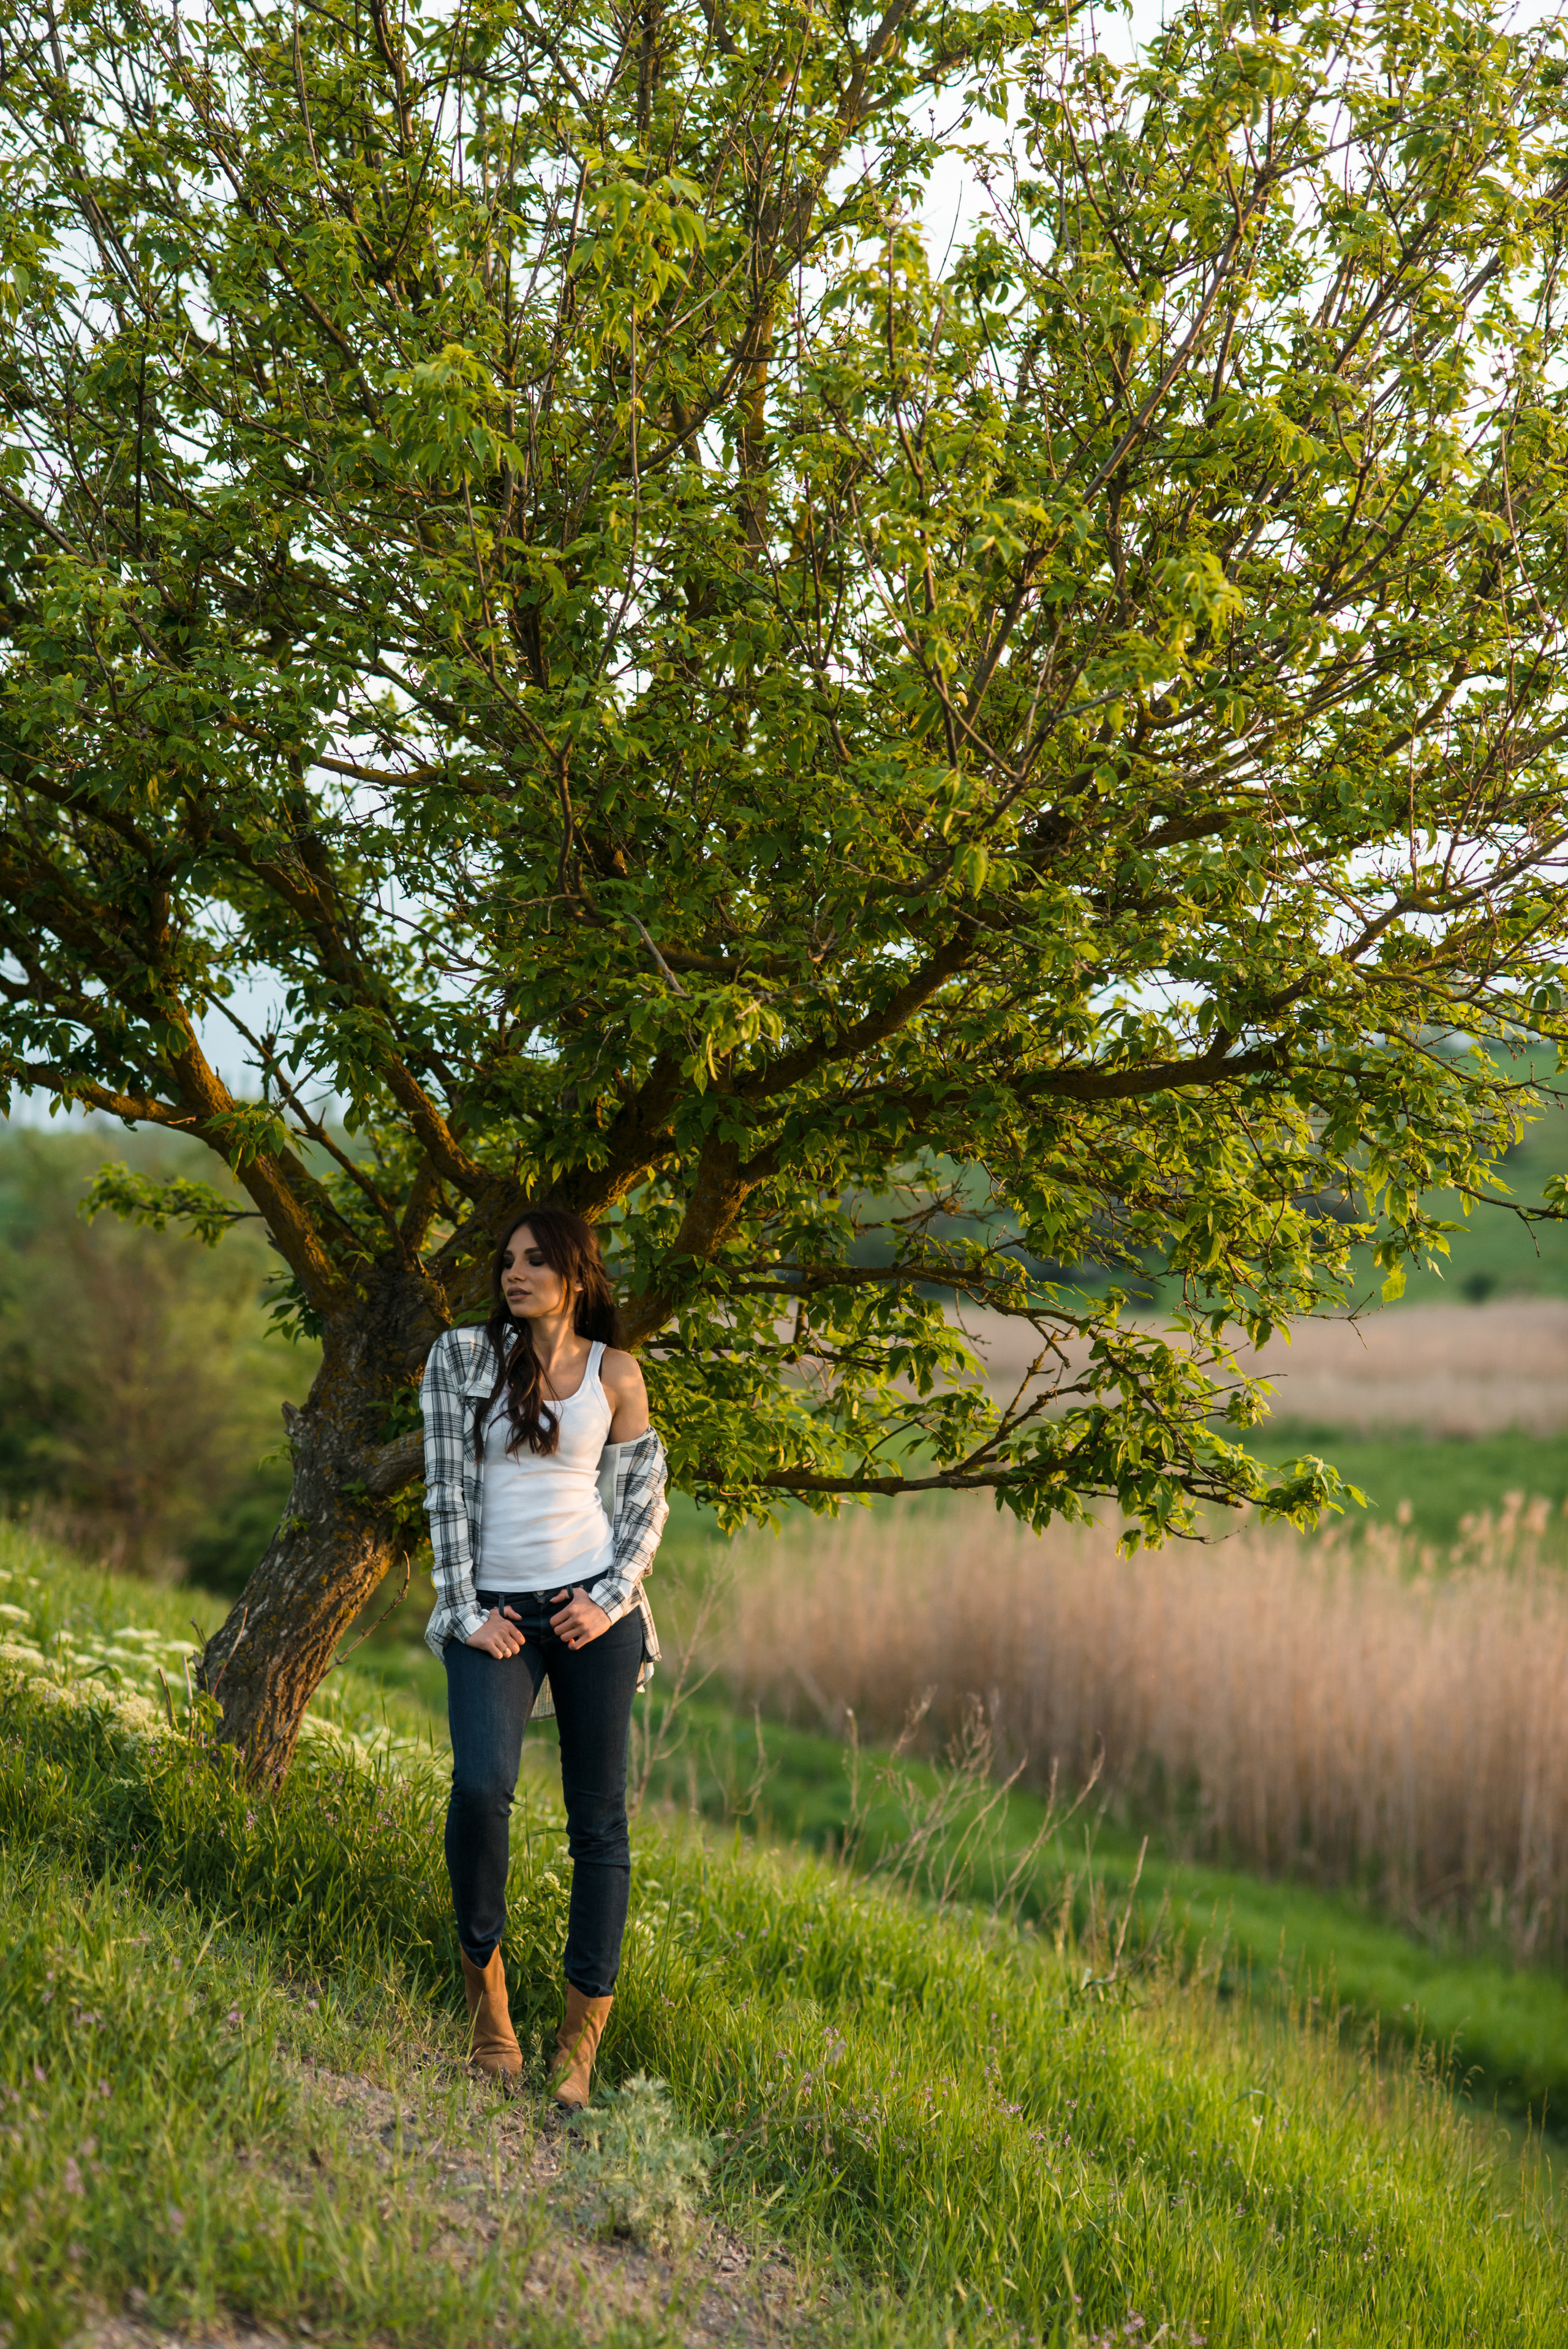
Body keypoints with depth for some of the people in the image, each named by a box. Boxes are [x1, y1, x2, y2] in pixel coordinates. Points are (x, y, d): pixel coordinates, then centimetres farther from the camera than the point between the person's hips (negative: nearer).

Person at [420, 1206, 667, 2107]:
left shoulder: (616, 1374, 6)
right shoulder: (462, 1356, 4)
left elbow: (645, 1499, 10)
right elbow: (449, 1486, 1)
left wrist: (612, 1600, -4)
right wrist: (465, 1612, -5)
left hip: (592, 1608, 1)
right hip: (493, 1611, -1)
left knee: (600, 1817, 0)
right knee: (481, 1785, -24)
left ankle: (582, 2042, 8)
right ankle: (485, 1976, 0)